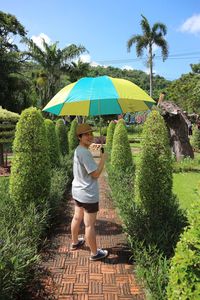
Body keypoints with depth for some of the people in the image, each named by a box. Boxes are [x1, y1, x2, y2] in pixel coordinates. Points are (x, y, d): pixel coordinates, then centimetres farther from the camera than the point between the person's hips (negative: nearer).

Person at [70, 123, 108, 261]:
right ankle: (95, 253, 21)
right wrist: (103, 159, -13)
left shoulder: (78, 150, 6)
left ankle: (75, 242, 46)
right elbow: (95, 174, -22)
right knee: (90, 225, 4)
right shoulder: (85, 153, -26)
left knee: (77, 217, 26)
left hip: (77, 191, 10)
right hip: (88, 194, -10)